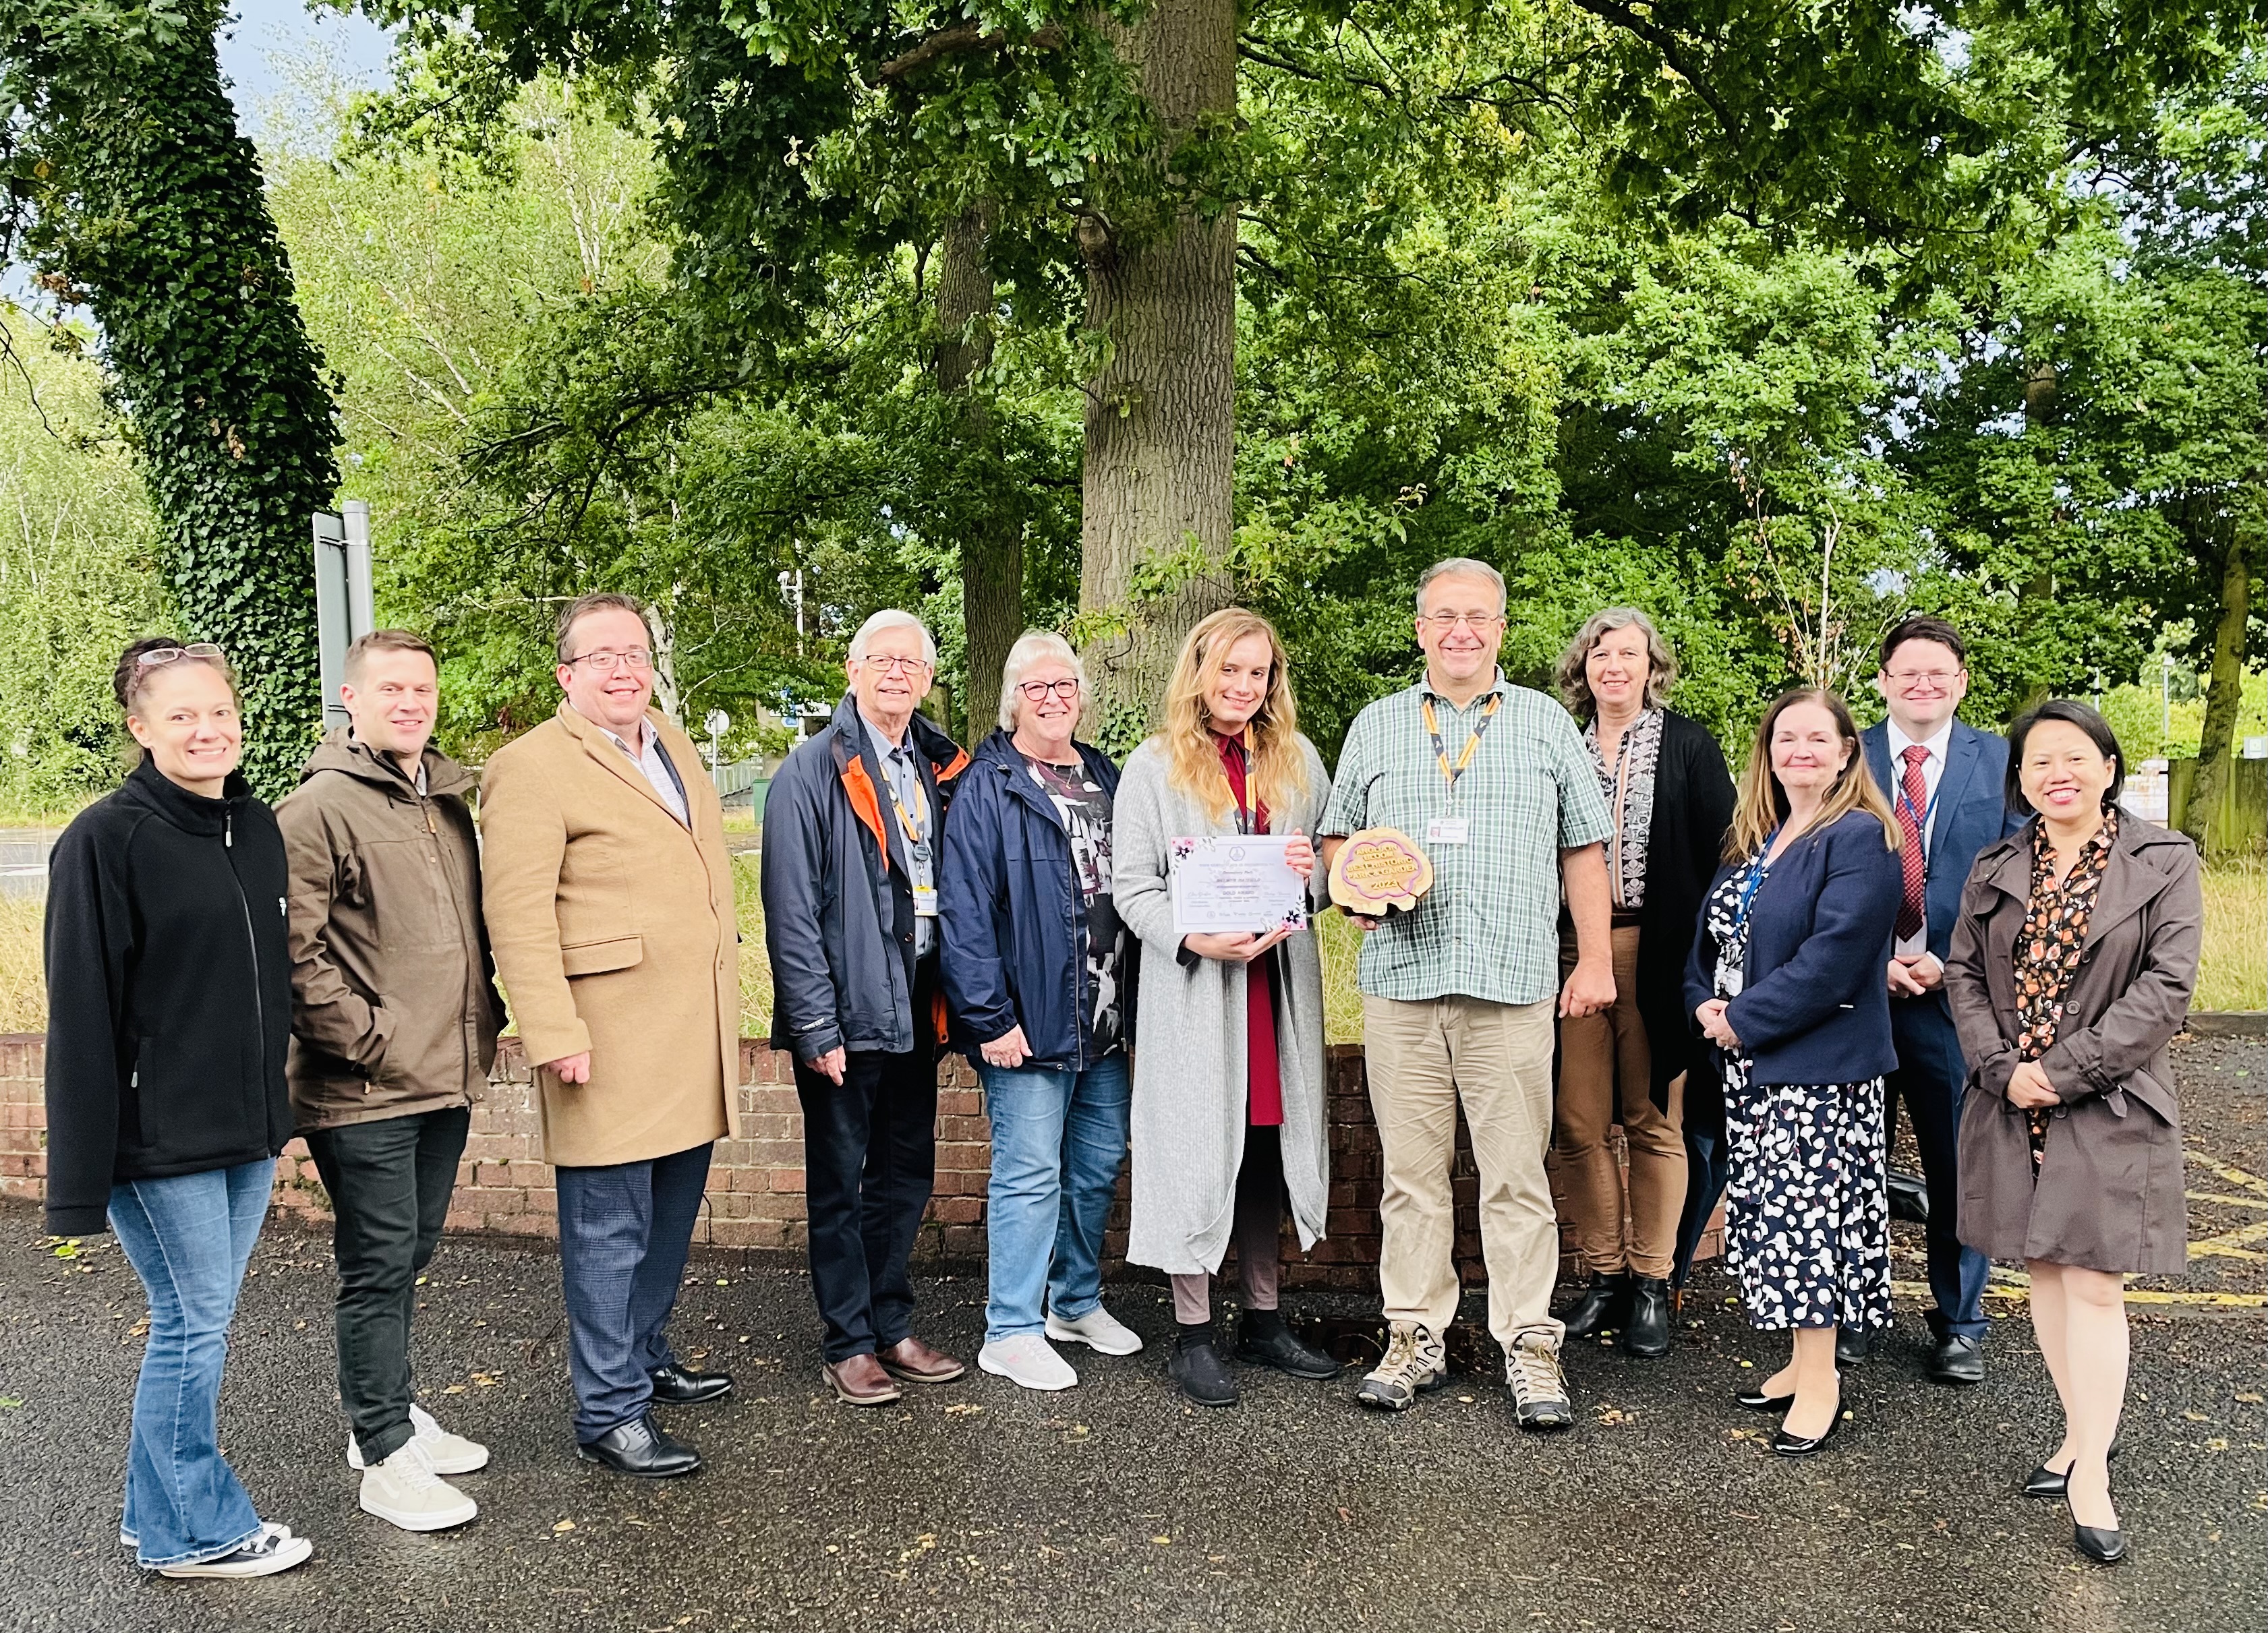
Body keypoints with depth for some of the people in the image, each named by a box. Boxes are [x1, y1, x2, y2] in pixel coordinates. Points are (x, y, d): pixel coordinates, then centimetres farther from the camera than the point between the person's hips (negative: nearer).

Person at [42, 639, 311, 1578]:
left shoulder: (257, 828, 8)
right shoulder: (105, 840, -12)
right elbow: (82, 1013, -14)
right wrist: (85, 1169, -15)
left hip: (244, 1128, 7)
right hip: (159, 1137, -7)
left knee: (195, 1323, 16)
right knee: (195, 1325, 3)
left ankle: (160, 1519, 31)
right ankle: (199, 1532, 21)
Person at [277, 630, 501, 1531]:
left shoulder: (449, 801, 13)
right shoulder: (318, 809, -11)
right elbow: (295, 954, -16)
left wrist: (483, 1020, 12)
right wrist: (370, 1040, -16)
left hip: (446, 1081, 7)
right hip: (365, 1089, -7)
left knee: (408, 1258, 18)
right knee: (380, 1267, 1)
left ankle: (386, 1411, 34)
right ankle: (385, 1458, 12)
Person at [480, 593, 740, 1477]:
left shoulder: (673, 745, 15)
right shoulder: (531, 768, -10)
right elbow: (516, 914, -16)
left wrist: (725, 999, 21)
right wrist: (554, 1036, -21)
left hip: (693, 1033, 8)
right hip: (612, 1042, -8)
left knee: (672, 1213, 19)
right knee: (610, 1229, 0)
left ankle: (646, 1359, 36)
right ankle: (609, 1414, 11)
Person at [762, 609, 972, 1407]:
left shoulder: (942, 769, 7)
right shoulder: (812, 771, -9)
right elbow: (791, 910, -13)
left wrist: (950, 1000, 3)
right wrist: (815, 1025, -16)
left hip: (915, 1011, 6)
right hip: (846, 1015, -5)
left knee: (906, 1175, 15)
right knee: (840, 1183, 7)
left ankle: (893, 1328, 29)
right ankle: (848, 1344, 19)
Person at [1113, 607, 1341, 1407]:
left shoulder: (1298, 761, 12)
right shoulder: (1154, 765, 0)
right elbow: (1133, 886, -5)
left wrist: (1314, 868, -7)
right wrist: (1198, 940, -21)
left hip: (1278, 982, 4)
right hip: (1191, 986, -4)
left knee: (1268, 1147, 10)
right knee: (1197, 1149, 0)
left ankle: (1263, 1320, 23)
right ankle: (1193, 1335, 11)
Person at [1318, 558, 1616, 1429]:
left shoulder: (1545, 723, 11)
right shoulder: (1375, 726, 14)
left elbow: (1583, 849, 10)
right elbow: (1336, 836, 17)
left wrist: (1596, 960, 3)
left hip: (1513, 981, -1)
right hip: (1400, 975, 2)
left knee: (1518, 1172, -1)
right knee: (1411, 1170, 6)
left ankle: (1529, 1346, 9)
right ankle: (1415, 1338, 16)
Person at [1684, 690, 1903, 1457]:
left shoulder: (1860, 839, -12)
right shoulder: (1755, 840, 13)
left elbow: (1832, 956, -21)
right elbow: (1710, 935, 17)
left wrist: (1744, 1020, -16)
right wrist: (1705, 1004, -2)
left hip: (1818, 1065, -8)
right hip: (1748, 1062, 8)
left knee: (1804, 1211, -5)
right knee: (1769, 1210, 13)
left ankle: (1820, 1384, 7)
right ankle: (1804, 1360, 25)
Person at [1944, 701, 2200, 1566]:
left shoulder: (2164, 862, -4)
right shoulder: (1994, 870, 7)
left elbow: (2166, 986, -10)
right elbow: (1963, 972, 5)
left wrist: (2066, 1071, -16)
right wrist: (2003, 1069, -10)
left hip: (2110, 1109, -4)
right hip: (2011, 1106, 4)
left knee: (2095, 1286, -4)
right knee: (2044, 1272, 12)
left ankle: (2091, 1475, 4)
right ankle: (2081, 1435, 27)